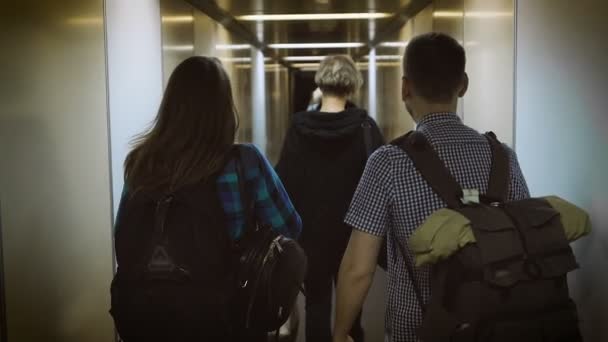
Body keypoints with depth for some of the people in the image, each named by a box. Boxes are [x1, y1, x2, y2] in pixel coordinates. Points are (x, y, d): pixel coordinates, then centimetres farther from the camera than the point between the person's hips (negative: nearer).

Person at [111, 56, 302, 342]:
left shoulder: (140, 161, -4)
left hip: (143, 314, 3)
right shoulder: (242, 162, -15)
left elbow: (123, 240, 5)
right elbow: (290, 229, -5)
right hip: (219, 318, -3)